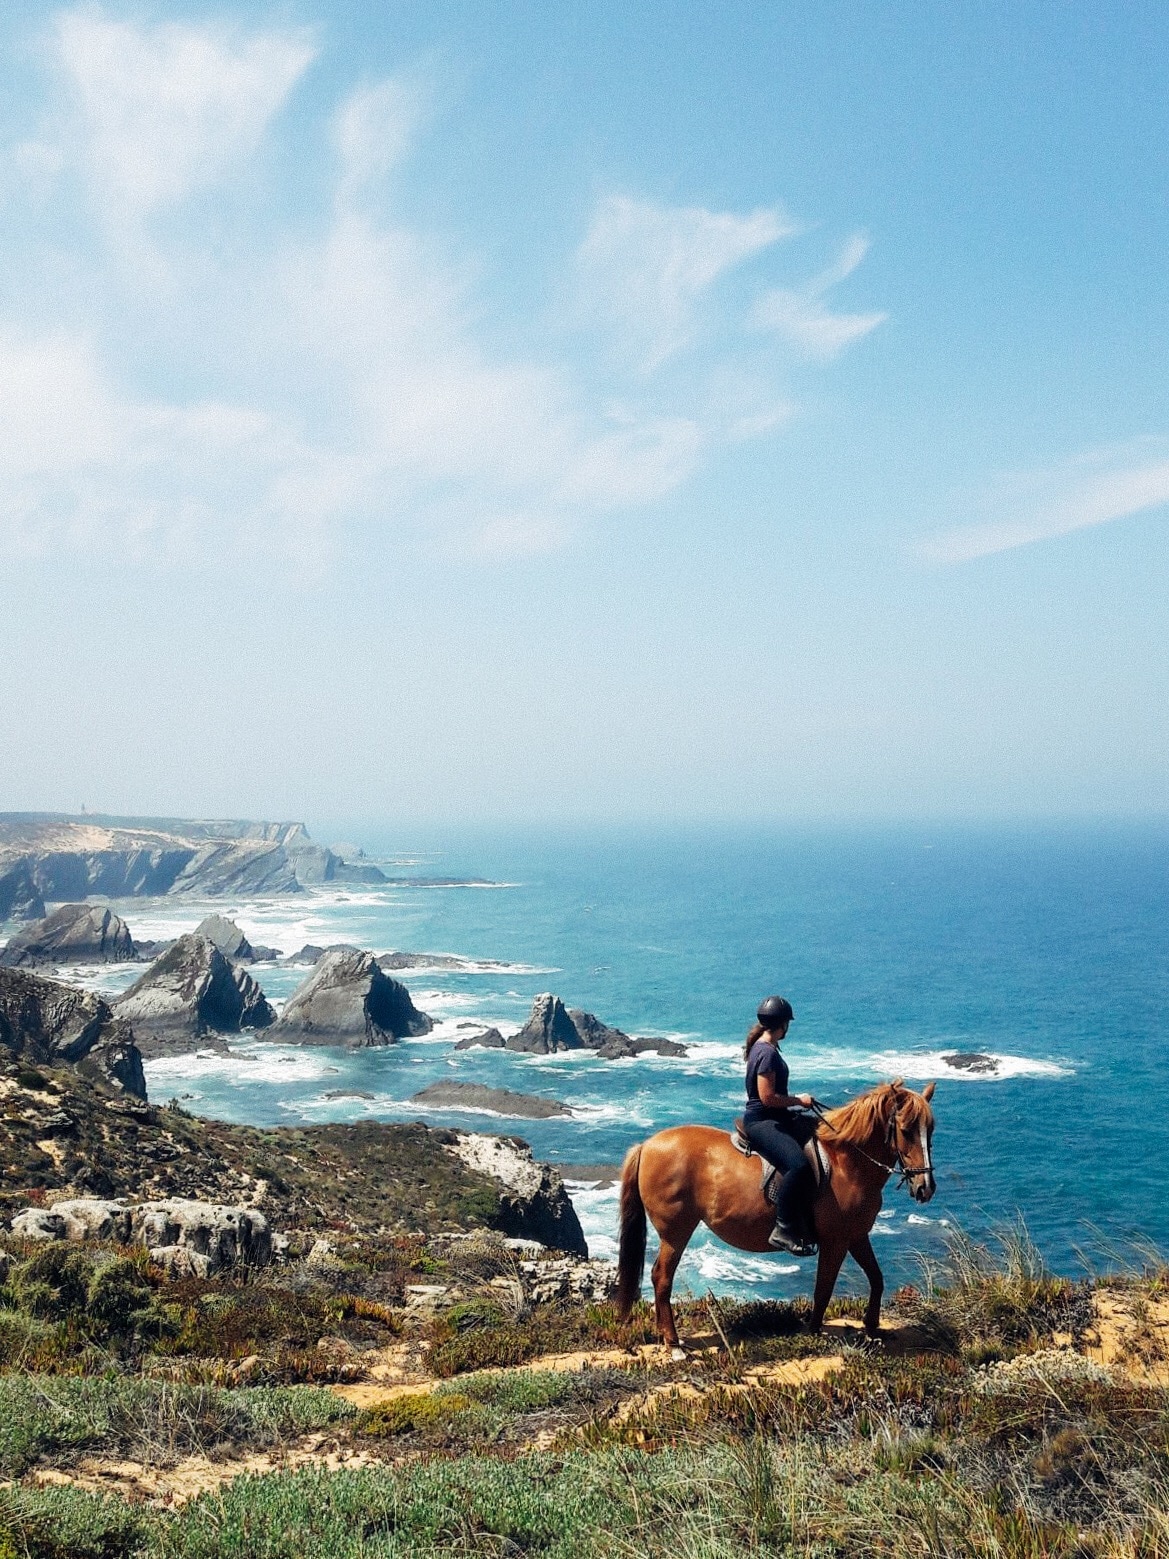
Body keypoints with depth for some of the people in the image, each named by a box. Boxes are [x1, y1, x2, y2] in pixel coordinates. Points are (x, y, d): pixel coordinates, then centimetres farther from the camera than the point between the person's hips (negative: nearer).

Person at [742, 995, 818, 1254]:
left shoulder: (765, 1047, 13)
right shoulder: (767, 1052, -18)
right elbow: (768, 1097, -22)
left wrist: (795, 1100, 13)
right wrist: (799, 1100, -10)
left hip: (777, 1118, 11)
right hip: (761, 1122, -11)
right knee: (798, 1164, -32)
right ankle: (784, 1231, -28)